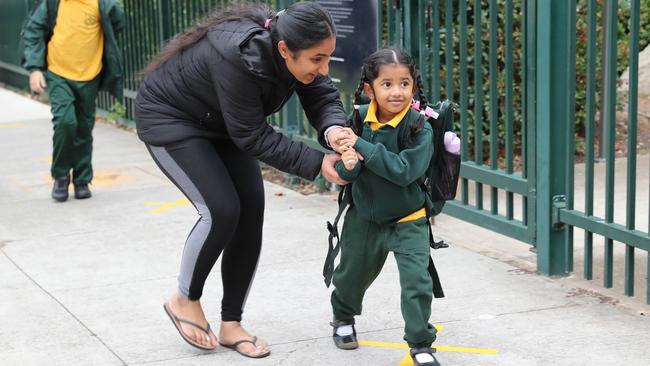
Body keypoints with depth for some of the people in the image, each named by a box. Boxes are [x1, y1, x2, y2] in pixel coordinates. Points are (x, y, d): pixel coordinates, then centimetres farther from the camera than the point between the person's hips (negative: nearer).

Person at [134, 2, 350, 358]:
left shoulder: (294, 49, -20)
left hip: (219, 122, 7)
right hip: (167, 118, -7)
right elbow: (252, 136, -32)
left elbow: (323, 96, -13)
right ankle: (184, 300, 8)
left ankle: (231, 325, 8)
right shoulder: (238, 56, -40)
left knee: (251, 210, -3)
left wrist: (333, 129, -36)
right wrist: (317, 164, -34)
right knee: (221, 210, -18)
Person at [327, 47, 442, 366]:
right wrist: (348, 166, -32)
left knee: (417, 280, -12)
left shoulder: (419, 127, -21)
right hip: (364, 215, 3)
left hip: (407, 219, -3)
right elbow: (343, 170, -7)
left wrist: (363, 148, -34)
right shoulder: (359, 119, -11)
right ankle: (343, 318, 52)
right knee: (352, 273, 22)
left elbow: (404, 170, -32)